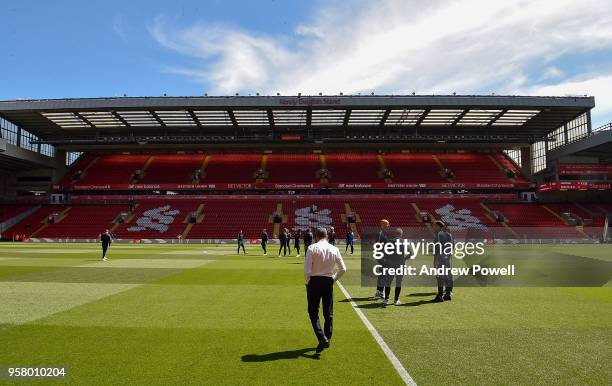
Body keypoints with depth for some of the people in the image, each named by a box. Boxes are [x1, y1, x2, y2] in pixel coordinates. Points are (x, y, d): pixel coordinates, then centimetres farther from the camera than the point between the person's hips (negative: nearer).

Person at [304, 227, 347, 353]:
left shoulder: (312, 248, -10)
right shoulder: (334, 249, 1)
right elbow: (343, 269, 3)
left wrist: (307, 282, 1)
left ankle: (322, 338, -10)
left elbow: (307, 270, -14)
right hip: (328, 282, 3)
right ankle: (327, 340, 20)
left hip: (314, 281, -3)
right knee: (328, 313, 14)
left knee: (313, 312, 6)